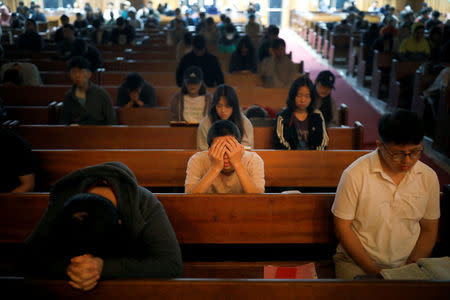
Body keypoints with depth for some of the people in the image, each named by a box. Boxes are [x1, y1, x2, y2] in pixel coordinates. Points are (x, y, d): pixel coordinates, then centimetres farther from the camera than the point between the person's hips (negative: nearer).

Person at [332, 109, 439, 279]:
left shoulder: (429, 177, 1)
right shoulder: (355, 174, -11)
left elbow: (429, 230, 9)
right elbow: (342, 227, -6)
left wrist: (411, 268, -5)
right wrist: (372, 270, -11)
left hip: (407, 264, 3)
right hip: (357, 263, -3)